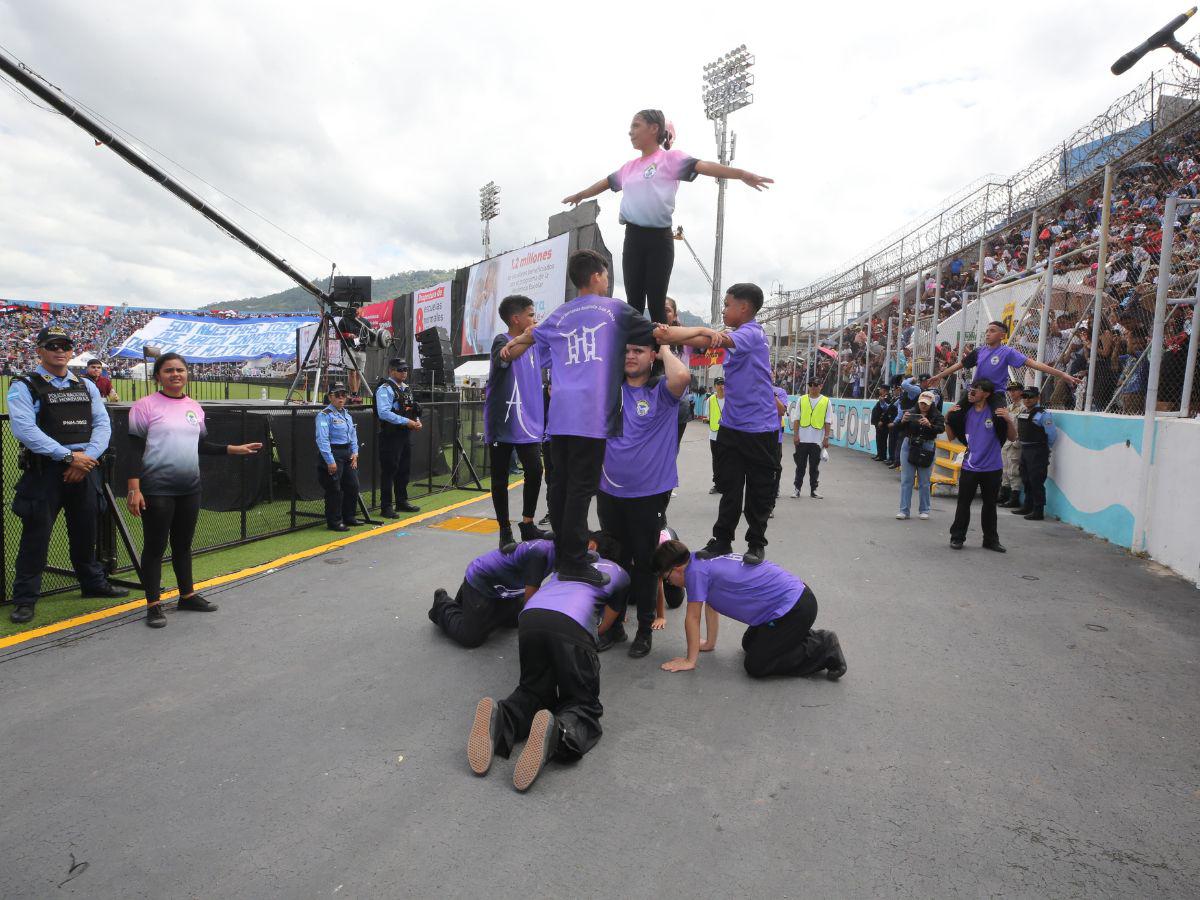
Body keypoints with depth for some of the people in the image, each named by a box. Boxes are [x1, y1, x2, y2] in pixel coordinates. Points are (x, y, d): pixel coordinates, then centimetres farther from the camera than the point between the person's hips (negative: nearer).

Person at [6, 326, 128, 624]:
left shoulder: (87, 386, 13)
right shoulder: (24, 386, -2)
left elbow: (102, 424, 6)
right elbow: (24, 429, -15)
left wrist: (88, 456, -11)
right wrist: (68, 456, -20)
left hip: (85, 468, 4)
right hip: (44, 471, -4)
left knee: (85, 532, 15)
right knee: (36, 535, 0)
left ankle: (93, 582, 30)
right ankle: (24, 598, 11)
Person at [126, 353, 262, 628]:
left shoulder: (195, 408, 10)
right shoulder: (146, 405, -7)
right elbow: (135, 448, -10)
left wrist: (234, 449, 9)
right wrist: (134, 488, -15)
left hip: (190, 488, 6)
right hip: (157, 489, -5)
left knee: (183, 543, 16)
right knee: (155, 546, 2)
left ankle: (187, 595, 28)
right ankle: (153, 604, 12)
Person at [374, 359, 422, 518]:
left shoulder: (406, 388, 17)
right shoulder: (385, 389, -11)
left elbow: (413, 409, 25)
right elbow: (384, 413, -22)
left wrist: (417, 421, 3)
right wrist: (407, 422, -23)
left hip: (406, 434, 9)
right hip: (391, 435, -9)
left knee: (404, 469, 16)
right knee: (389, 471, -4)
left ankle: (402, 502, 28)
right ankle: (386, 507, 2)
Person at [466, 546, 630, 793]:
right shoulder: (621, 574, 30)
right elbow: (603, 626, 33)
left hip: (530, 616, 4)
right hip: (571, 624, -4)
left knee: (534, 691, 20)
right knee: (583, 703, 9)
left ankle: (499, 719, -12)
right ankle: (560, 732, -26)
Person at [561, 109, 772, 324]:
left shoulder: (670, 158, 0)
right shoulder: (630, 167, 19)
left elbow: (703, 166, -15)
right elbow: (605, 182, 36)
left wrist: (742, 174, -29)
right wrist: (580, 195, 52)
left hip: (659, 238, -5)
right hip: (633, 238, 5)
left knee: (657, 304, -4)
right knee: (634, 303, 4)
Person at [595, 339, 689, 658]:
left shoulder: (662, 391, -6)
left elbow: (682, 376, -27)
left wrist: (665, 349, -10)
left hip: (649, 494, -4)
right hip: (609, 492, 4)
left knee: (644, 562, 8)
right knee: (614, 560, 15)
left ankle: (645, 629, 24)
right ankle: (614, 625, 30)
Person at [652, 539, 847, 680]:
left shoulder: (695, 571, -15)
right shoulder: (704, 559, 12)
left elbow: (692, 618, -8)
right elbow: (711, 604, 23)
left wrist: (690, 660, 1)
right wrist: (710, 643, 29)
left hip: (794, 609, -10)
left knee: (755, 666, -6)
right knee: (749, 644, 23)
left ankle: (824, 650, -2)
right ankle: (809, 638, 19)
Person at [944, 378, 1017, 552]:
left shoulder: (997, 411, -7)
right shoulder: (964, 412, 0)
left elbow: (1012, 438, -3)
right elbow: (952, 437, 8)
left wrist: (1009, 420, -20)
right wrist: (948, 418, -6)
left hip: (992, 468, -1)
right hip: (969, 466, 1)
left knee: (990, 505, 13)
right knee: (963, 504, 4)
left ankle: (991, 540, 24)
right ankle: (957, 537, 15)